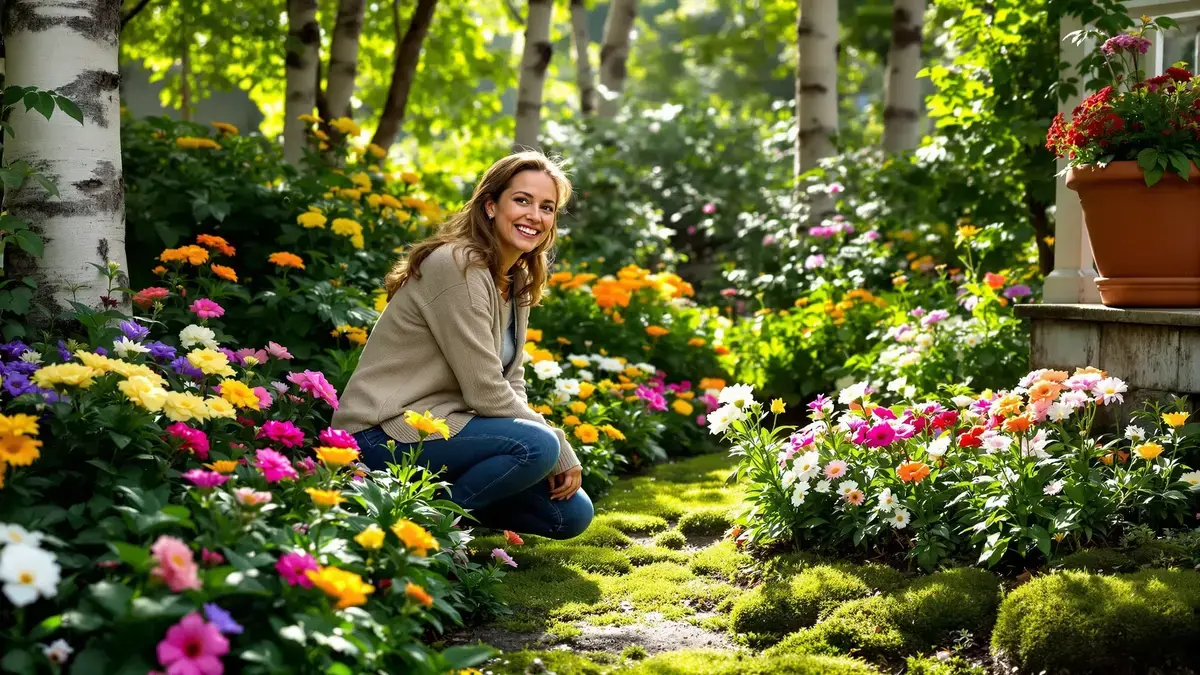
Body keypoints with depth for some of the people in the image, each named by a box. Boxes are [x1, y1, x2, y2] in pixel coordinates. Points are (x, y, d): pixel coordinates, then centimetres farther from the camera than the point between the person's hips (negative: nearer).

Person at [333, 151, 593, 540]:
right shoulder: (458, 267, -18)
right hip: (384, 434, -9)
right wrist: (561, 452, -12)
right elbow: (487, 393, -21)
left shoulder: (516, 280, 10)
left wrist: (556, 452, -9)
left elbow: (511, 384, 8)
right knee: (537, 444, -28)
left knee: (572, 513, 3)